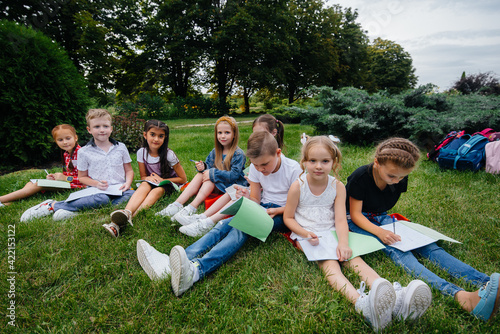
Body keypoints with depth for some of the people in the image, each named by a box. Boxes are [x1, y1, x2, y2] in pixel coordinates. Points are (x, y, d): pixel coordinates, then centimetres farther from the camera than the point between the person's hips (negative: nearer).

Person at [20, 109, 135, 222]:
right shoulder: (84, 152, 5)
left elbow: (129, 170, 12)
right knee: (101, 199, -37)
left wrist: (127, 183, -9)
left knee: (131, 194, -32)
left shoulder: (121, 147, 8)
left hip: (118, 189, 2)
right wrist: (96, 184, -11)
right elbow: (82, 177, 10)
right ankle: (52, 205, -18)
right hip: (98, 190, -2)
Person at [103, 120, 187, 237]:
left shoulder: (169, 155, -17)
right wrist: (150, 178, -18)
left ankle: (132, 215, -55)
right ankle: (126, 213, -54)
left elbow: (183, 179, -10)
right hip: (152, 182, 3)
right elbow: (143, 176, 6)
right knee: (144, 185, -31)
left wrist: (162, 180, -17)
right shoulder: (142, 152, -6)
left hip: (170, 183, -3)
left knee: (157, 191, -35)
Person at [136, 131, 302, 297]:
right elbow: (256, 200, 3)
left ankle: (195, 270, -56)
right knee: (224, 224, -23)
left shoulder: (293, 169, -15)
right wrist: (248, 198, -20)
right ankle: (170, 265, -38)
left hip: (282, 214, -5)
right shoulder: (255, 168, 0)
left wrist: (276, 211, -23)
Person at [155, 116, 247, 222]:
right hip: (215, 185, 6)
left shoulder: (239, 154, -13)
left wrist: (213, 173, -22)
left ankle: (192, 208, -39)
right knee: (200, 174, -18)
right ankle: (177, 205, -29)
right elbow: (208, 165, 12)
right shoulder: (215, 152, 8)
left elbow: (234, 175, -21)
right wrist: (203, 167, -13)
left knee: (210, 177, -29)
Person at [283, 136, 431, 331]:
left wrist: (343, 242, -25)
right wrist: (305, 233, -19)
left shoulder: (338, 187, -1)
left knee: (354, 258, -22)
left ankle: (395, 300, -40)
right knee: (329, 264, -29)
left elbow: (340, 220, -6)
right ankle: (362, 303, -54)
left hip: (331, 233, 4)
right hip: (306, 235, -3)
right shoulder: (298, 186, -9)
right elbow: (288, 218, -2)